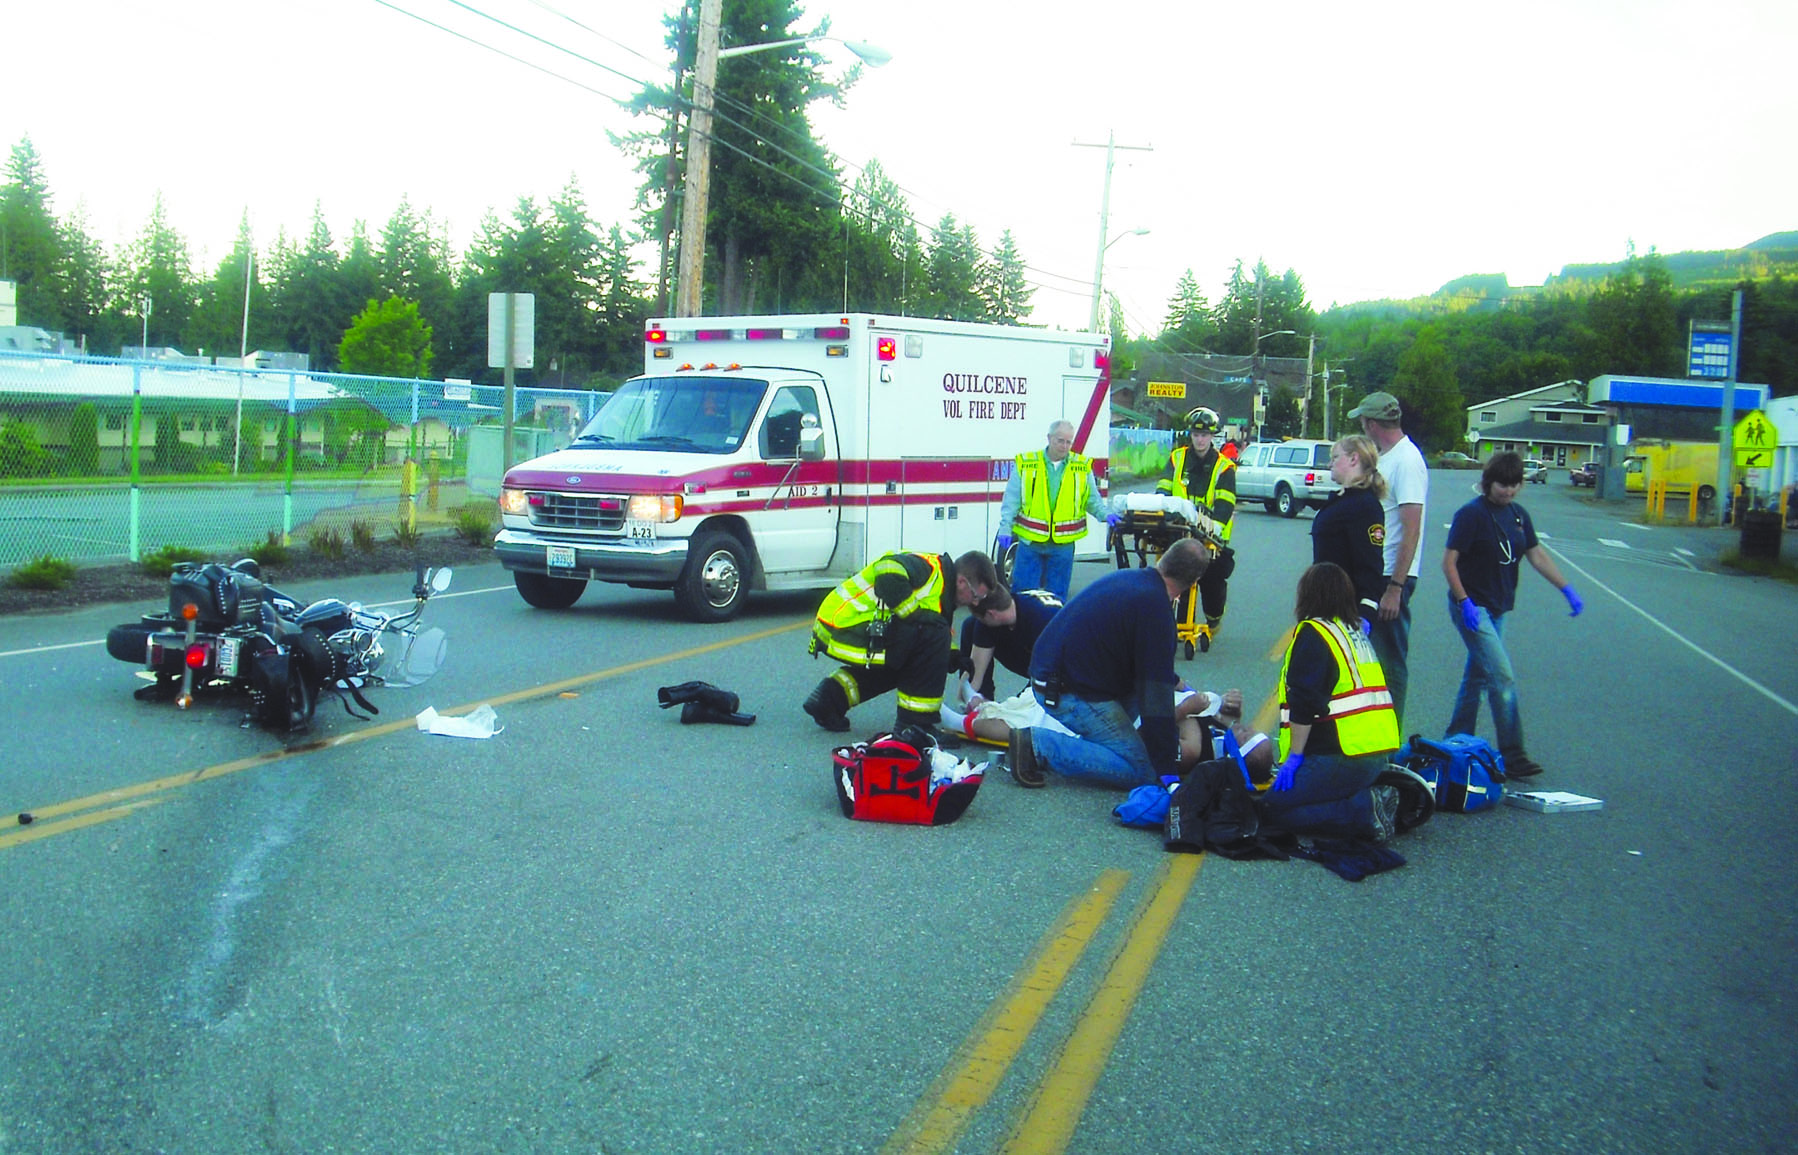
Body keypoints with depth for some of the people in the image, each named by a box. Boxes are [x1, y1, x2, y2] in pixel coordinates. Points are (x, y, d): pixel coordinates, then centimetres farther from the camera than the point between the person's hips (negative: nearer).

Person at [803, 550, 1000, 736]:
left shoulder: (942, 590, 17)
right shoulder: (930, 568, -12)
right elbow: (888, 574, -31)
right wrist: (918, 616, -22)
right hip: (845, 627, -10)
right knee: (933, 633, -15)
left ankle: (831, 696, 20)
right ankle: (915, 723, -8)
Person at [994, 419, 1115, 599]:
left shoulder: (1082, 467, 6)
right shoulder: (1025, 464, 0)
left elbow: (1092, 500, 10)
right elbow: (1011, 500, 1)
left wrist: (1105, 514, -8)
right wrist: (1005, 528, -7)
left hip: (1063, 544, 1)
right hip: (1029, 542, -1)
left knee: (1057, 596, 9)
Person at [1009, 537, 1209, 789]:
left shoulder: (1126, 577, 11)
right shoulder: (1155, 607, -17)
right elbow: (1157, 696, -17)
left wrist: (1173, 681, 43)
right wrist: (1166, 769, -12)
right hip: (1069, 693, -10)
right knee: (1141, 771, -9)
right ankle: (1039, 744, -14)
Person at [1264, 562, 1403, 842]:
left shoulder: (1312, 633, -6)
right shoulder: (1355, 633, 21)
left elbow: (1304, 705, -16)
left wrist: (1294, 756, -13)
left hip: (1344, 756, -9)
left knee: (1273, 807, -10)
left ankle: (1366, 810, -18)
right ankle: (1376, 796, 0)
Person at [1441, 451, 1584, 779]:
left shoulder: (1519, 515, 9)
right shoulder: (1471, 514, -13)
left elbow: (1537, 555, 10)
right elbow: (1449, 561, -15)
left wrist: (1567, 589, 0)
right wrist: (1464, 602, -23)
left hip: (1496, 609, 8)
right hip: (1472, 606, -8)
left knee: (1478, 675, 14)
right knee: (1502, 678, -13)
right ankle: (1512, 755, -10)